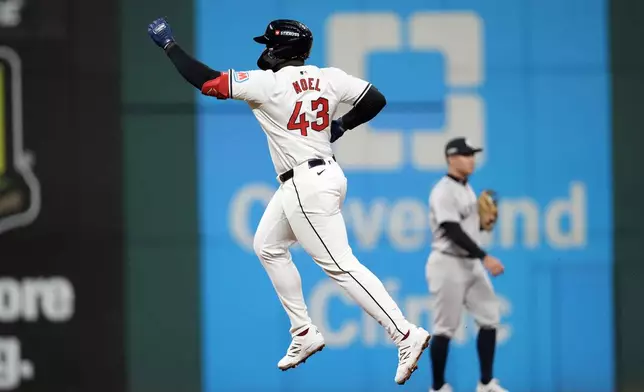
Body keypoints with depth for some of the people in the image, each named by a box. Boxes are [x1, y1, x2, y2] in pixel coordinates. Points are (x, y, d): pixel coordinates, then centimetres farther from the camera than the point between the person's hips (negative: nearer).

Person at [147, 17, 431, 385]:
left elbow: (204, 79, -15)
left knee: (341, 265, -9)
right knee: (268, 247, 22)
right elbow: (376, 99, 3)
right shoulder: (330, 78, 2)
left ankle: (407, 335, -12)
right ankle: (304, 334, 24)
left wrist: (169, 44, -3)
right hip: (324, 174, 9)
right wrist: (341, 125, 16)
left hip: (307, 185, -9)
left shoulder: (269, 83, -16)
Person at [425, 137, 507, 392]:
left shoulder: (466, 189, 13)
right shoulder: (444, 192, -16)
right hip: (449, 265, -9)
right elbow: (453, 232, -23)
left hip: (471, 264, 9)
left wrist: (484, 224, 3)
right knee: (445, 328, -3)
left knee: (489, 319, 7)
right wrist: (485, 258, -26)